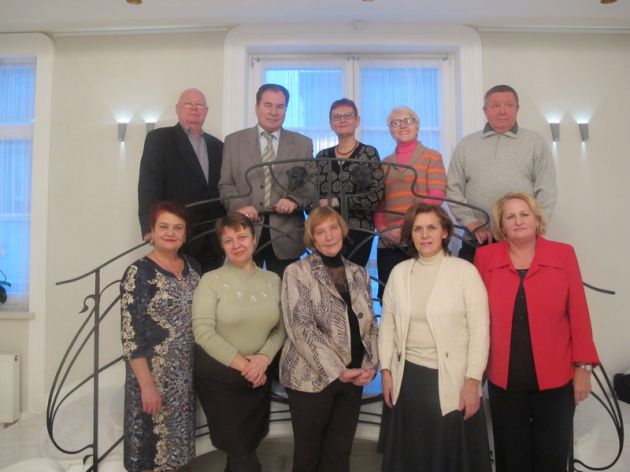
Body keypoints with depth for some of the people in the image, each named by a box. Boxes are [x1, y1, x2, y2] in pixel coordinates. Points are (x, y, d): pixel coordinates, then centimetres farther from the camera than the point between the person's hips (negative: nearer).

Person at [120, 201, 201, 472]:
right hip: (154, 376, -5)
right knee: (152, 447, 7)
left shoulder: (192, 267, 6)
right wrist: (147, 384, -17)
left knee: (179, 440, 17)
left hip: (187, 375, 6)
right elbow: (130, 336, -15)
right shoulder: (139, 273, -12)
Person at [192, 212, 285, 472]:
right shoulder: (211, 280, -10)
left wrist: (263, 358, -15)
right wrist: (242, 365, -17)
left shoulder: (272, 280, 2)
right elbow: (203, 332, -17)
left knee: (249, 445, 20)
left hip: (260, 377, 4)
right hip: (218, 377, -4)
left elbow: (281, 327, 2)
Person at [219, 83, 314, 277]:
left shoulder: (303, 143, 11)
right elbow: (226, 184, 7)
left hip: (286, 235, 1)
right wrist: (239, 206, -12)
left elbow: (313, 183, 7)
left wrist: (295, 199, -13)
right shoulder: (234, 141, 10)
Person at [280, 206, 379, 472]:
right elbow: (301, 327, -15)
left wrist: (370, 366, -5)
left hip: (353, 377, 4)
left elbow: (370, 324, 10)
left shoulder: (358, 274, 9)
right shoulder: (297, 272, -6)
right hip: (313, 378, -4)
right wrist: (337, 371, -19)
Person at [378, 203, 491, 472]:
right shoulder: (399, 272, 4)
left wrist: (472, 381, -11)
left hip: (453, 379, -3)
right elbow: (387, 325, 8)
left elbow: (479, 330, -8)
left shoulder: (465, 271, -6)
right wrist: (386, 371, 5)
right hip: (409, 378, 3)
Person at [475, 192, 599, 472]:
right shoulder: (485, 257, -3)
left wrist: (583, 366, -3)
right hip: (504, 379, 0)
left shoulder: (563, 254, -3)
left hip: (555, 377, 0)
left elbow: (578, 313, -2)